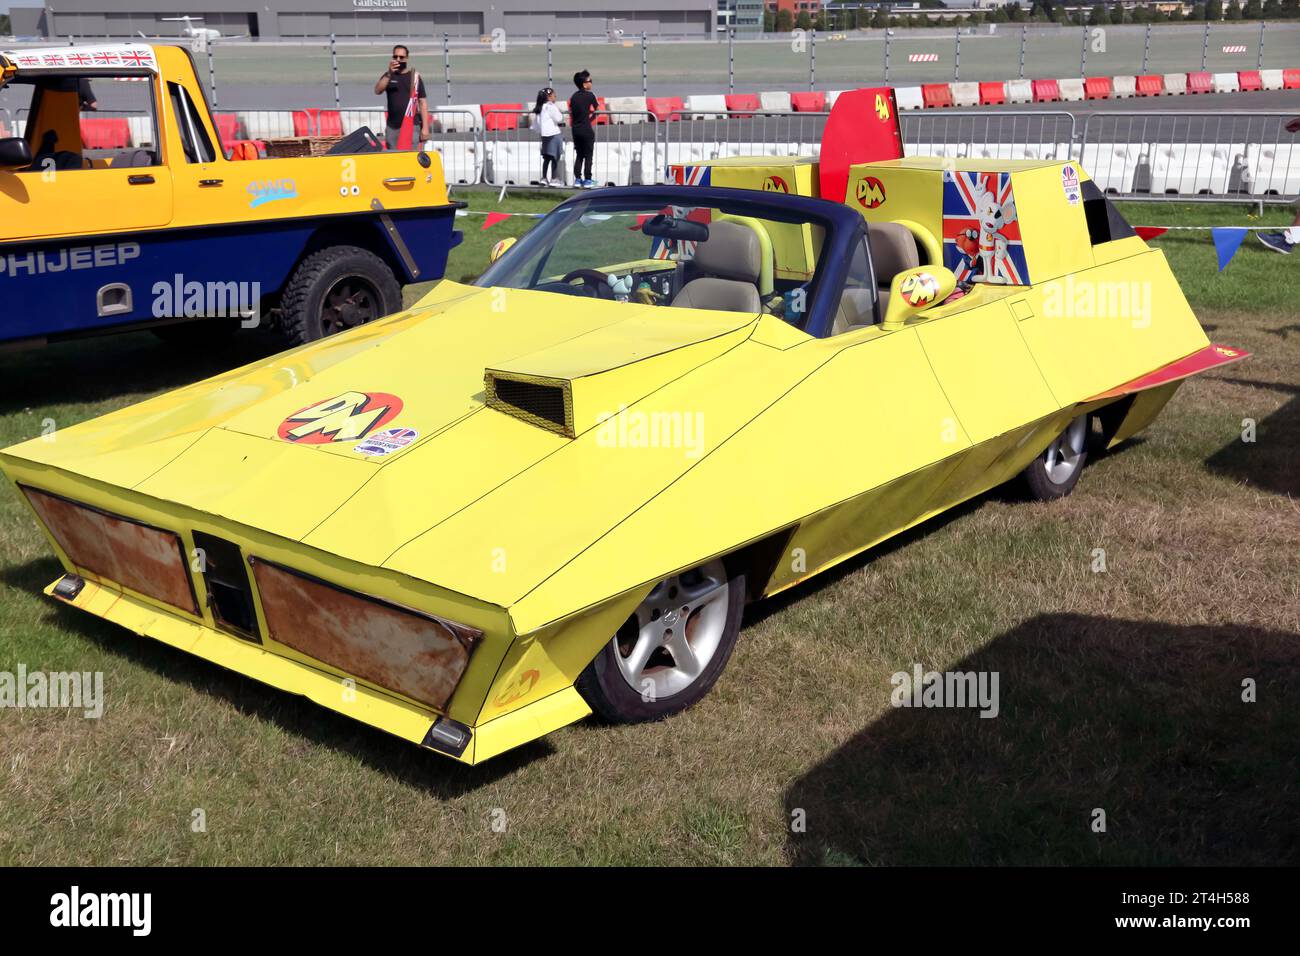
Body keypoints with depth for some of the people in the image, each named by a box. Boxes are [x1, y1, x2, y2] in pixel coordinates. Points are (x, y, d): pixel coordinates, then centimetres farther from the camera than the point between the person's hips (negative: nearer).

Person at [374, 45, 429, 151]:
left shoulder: (415, 77, 4)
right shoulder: (388, 76, 10)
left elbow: (422, 103, 2)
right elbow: (377, 91, -8)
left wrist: (425, 127, -5)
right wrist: (389, 74, -22)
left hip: (412, 126, -3)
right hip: (392, 127, 3)